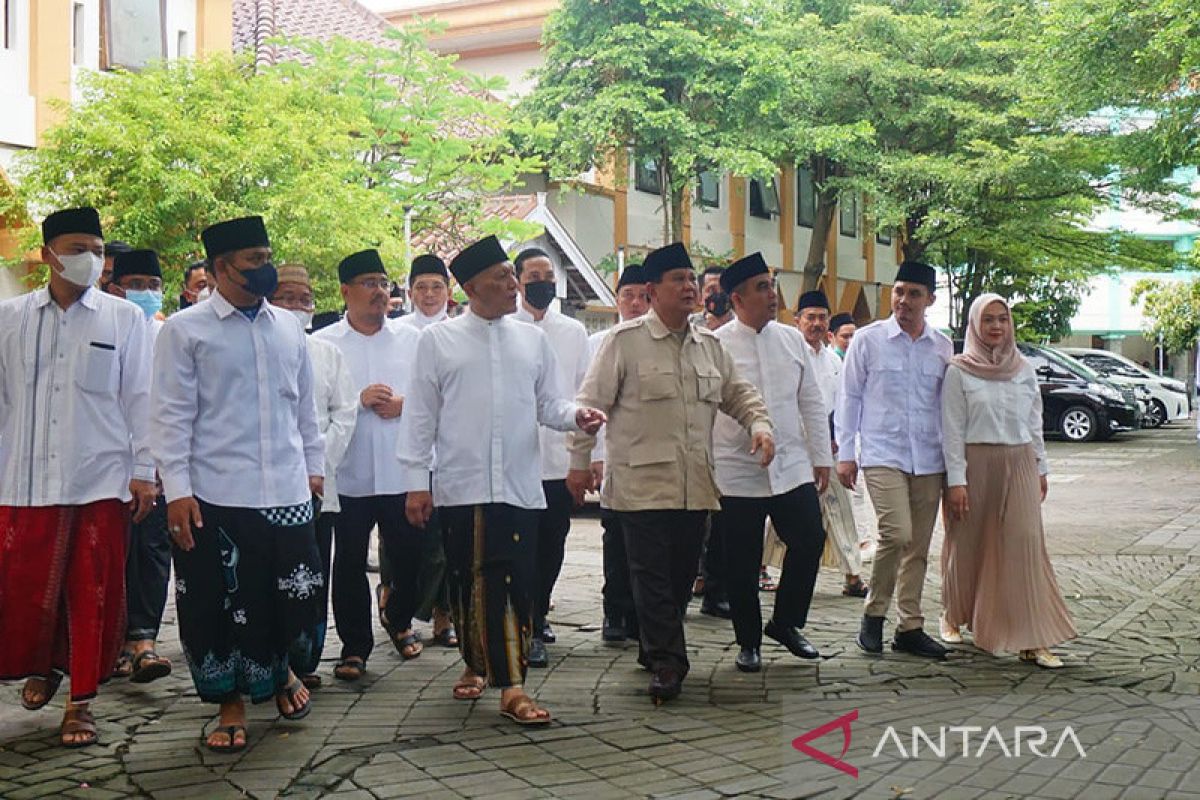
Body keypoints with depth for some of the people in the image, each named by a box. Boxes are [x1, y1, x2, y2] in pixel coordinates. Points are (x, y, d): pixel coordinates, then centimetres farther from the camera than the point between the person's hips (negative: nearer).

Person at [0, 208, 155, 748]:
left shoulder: (124, 318, 3)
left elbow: (138, 399, 3)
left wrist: (144, 472, 0)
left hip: (102, 481, -1)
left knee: (94, 596, 3)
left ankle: (81, 701, 18)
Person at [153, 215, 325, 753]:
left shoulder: (288, 326, 11)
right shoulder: (185, 330, -2)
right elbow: (172, 414, -4)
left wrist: (314, 465, 16)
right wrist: (177, 489, -9)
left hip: (288, 490, 3)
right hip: (216, 494, -3)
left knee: (293, 595, 6)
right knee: (221, 602, 4)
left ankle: (280, 670, 35)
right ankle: (231, 705, 22)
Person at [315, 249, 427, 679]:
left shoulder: (412, 339, 11)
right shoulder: (322, 343, 3)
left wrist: (405, 404, -8)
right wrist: (359, 399, -13)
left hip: (405, 471, 2)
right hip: (348, 475, -2)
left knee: (410, 556, 7)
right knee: (350, 563, 4)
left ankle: (399, 619, 35)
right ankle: (354, 647, 16)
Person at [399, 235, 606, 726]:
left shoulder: (532, 340, 12)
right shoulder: (438, 340, 4)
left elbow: (548, 404, 13)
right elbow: (422, 415, 4)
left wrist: (576, 417, -9)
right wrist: (417, 481, -1)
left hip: (519, 484, 1)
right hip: (461, 484, -1)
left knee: (515, 584, -3)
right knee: (466, 582, 7)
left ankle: (511, 687, -1)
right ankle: (475, 665, 28)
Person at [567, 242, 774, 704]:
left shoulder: (709, 345, 15)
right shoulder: (625, 341, -3)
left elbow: (737, 393, 24)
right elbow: (592, 403, -2)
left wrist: (760, 425, 4)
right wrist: (580, 462, -3)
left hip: (696, 485, 6)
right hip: (642, 483, -5)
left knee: (682, 574, 10)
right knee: (652, 575, -5)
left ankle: (656, 649, 27)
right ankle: (666, 663, 1)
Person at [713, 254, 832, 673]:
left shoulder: (792, 339, 8)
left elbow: (811, 402, 13)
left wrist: (821, 457, 10)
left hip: (793, 468, 4)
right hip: (736, 475, -3)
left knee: (809, 541, -2)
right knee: (742, 562, 4)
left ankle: (785, 623, 20)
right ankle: (749, 641, 22)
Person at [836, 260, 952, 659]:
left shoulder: (942, 346, 9)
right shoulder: (867, 340, 0)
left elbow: (947, 402, 15)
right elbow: (849, 398, 4)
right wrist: (845, 453, 0)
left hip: (929, 459, 4)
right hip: (882, 454, -4)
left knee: (919, 546, 7)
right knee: (897, 533, -19)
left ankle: (910, 627, 19)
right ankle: (873, 612, 1)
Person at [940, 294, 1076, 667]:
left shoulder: (1024, 369, 8)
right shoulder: (959, 371, -3)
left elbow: (1035, 423, 15)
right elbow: (952, 429, -6)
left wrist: (1041, 469, 13)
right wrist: (956, 479, -11)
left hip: (1019, 464, 3)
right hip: (975, 464, -3)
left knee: (1025, 545, -5)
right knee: (968, 545, 8)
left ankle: (1032, 640, -6)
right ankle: (954, 617, 31)